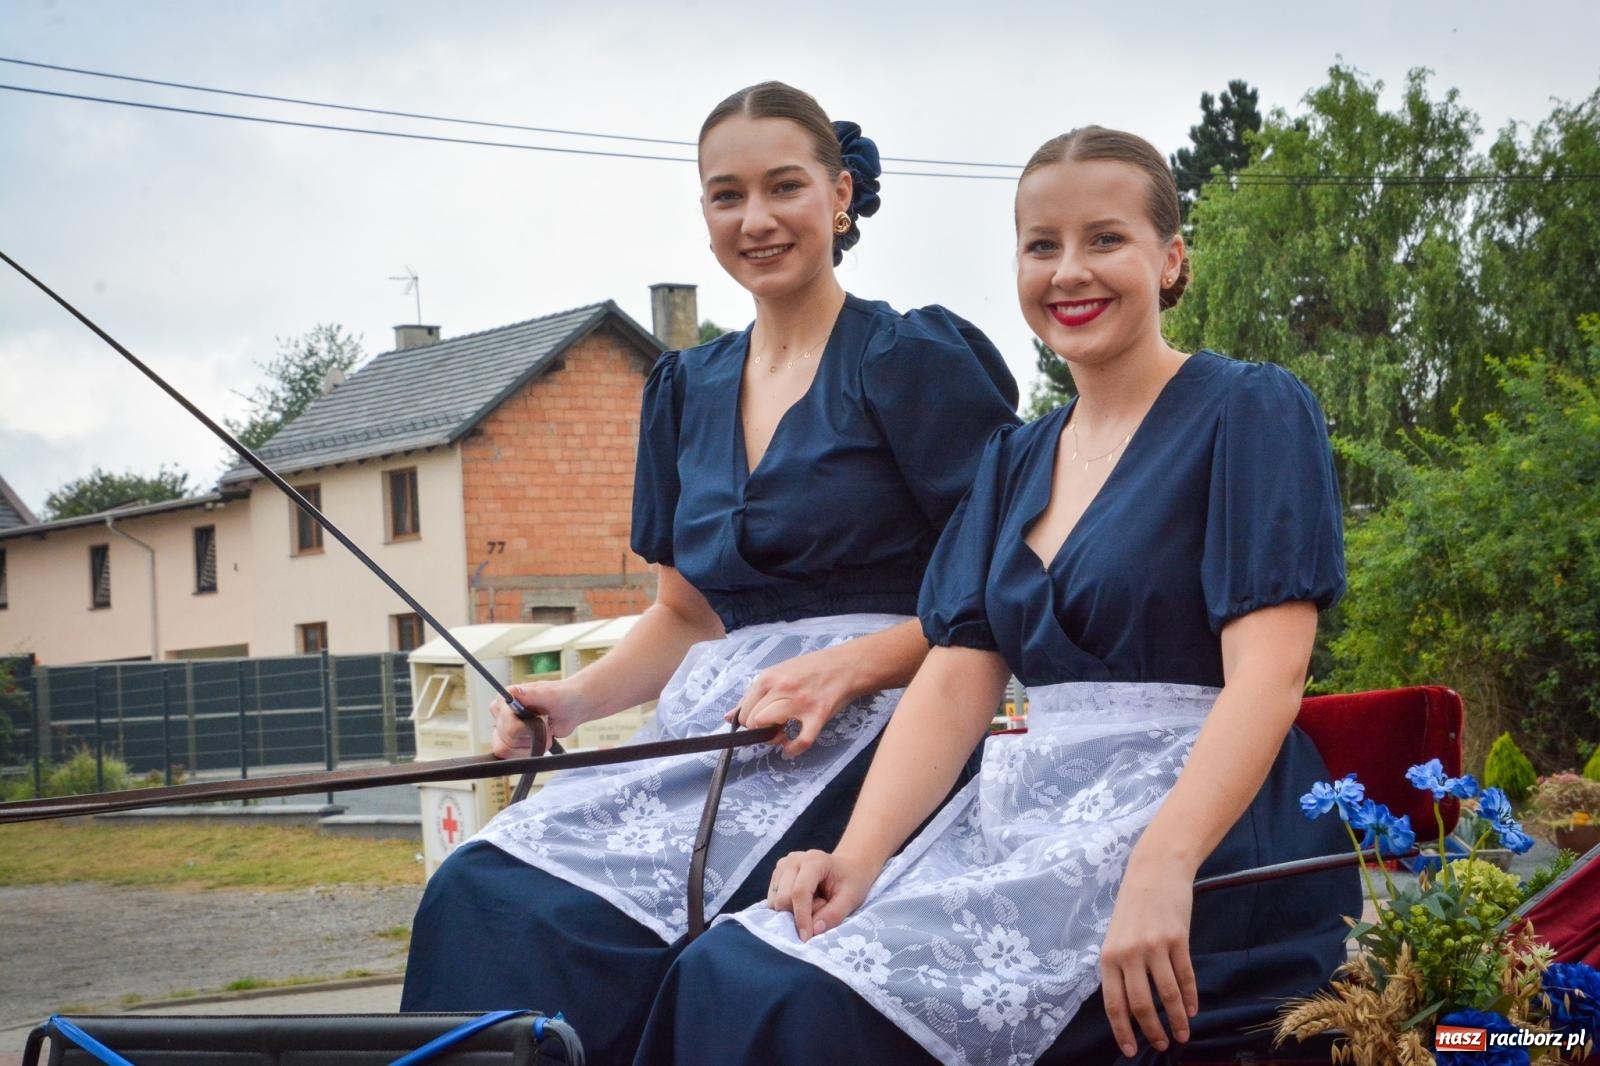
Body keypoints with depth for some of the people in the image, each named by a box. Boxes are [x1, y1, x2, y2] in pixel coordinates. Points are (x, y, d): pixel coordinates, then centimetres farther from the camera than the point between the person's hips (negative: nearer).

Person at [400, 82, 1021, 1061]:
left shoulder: (915, 360, -1)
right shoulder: (688, 388, 19)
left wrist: (844, 665, -19)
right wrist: (576, 700, 4)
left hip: (863, 729, -6)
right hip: (711, 724, 6)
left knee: (562, 915, -29)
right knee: (476, 893, -22)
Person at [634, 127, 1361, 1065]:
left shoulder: (1251, 413, -1)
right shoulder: (1016, 462, 19)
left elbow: (1267, 675, -14)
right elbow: (956, 682, 9)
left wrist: (1161, 869, -29)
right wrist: (858, 856, -9)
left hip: (1206, 842, -6)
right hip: (1026, 818, 6)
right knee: (723, 970, -18)